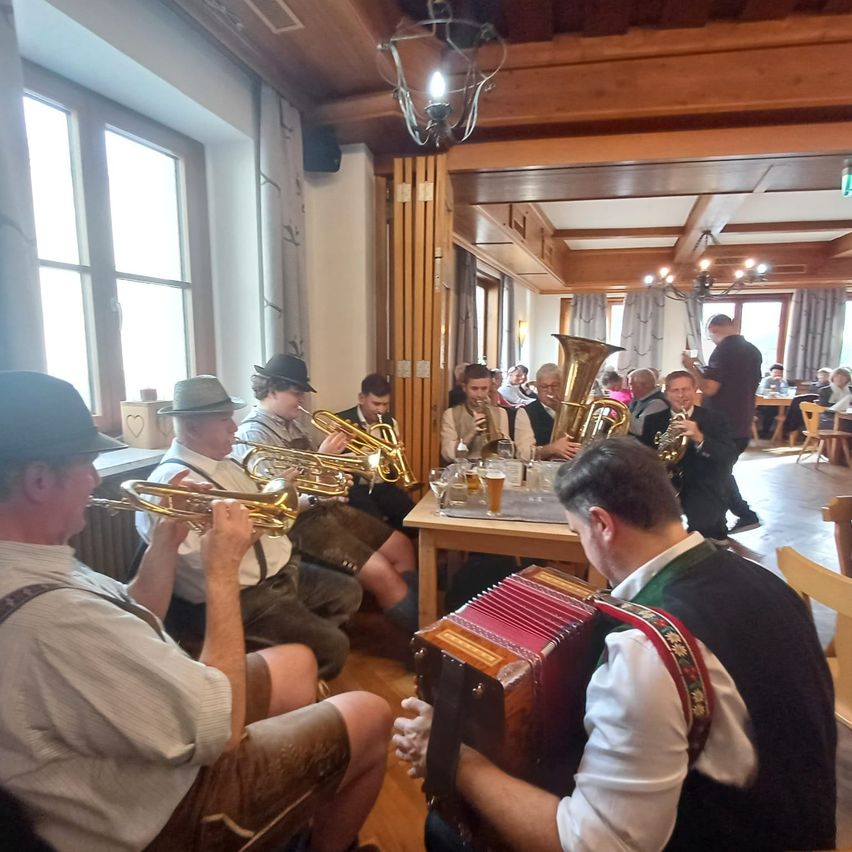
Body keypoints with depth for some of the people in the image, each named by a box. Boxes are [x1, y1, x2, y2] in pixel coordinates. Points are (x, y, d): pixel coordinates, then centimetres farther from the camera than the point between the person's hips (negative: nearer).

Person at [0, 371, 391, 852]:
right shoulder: (51, 614, -38)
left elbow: (129, 629, 8)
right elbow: (222, 728, -30)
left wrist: (168, 541, -4)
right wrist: (223, 569, -23)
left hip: (142, 740, 9)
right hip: (164, 813, -8)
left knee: (298, 663, 22)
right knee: (372, 717, 3)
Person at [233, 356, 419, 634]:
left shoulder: (292, 424, 14)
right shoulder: (253, 434, -14)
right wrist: (322, 458, -22)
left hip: (325, 506, 10)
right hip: (299, 521, -9)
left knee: (401, 547, 6)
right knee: (380, 571, -19)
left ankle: (421, 619, 15)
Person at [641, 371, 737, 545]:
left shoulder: (713, 418, -4)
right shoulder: (653, 420, 4)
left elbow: (730, 457, -15)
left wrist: (699, 438, -32)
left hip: (704, 491, -2)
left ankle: (717, 534, 10)